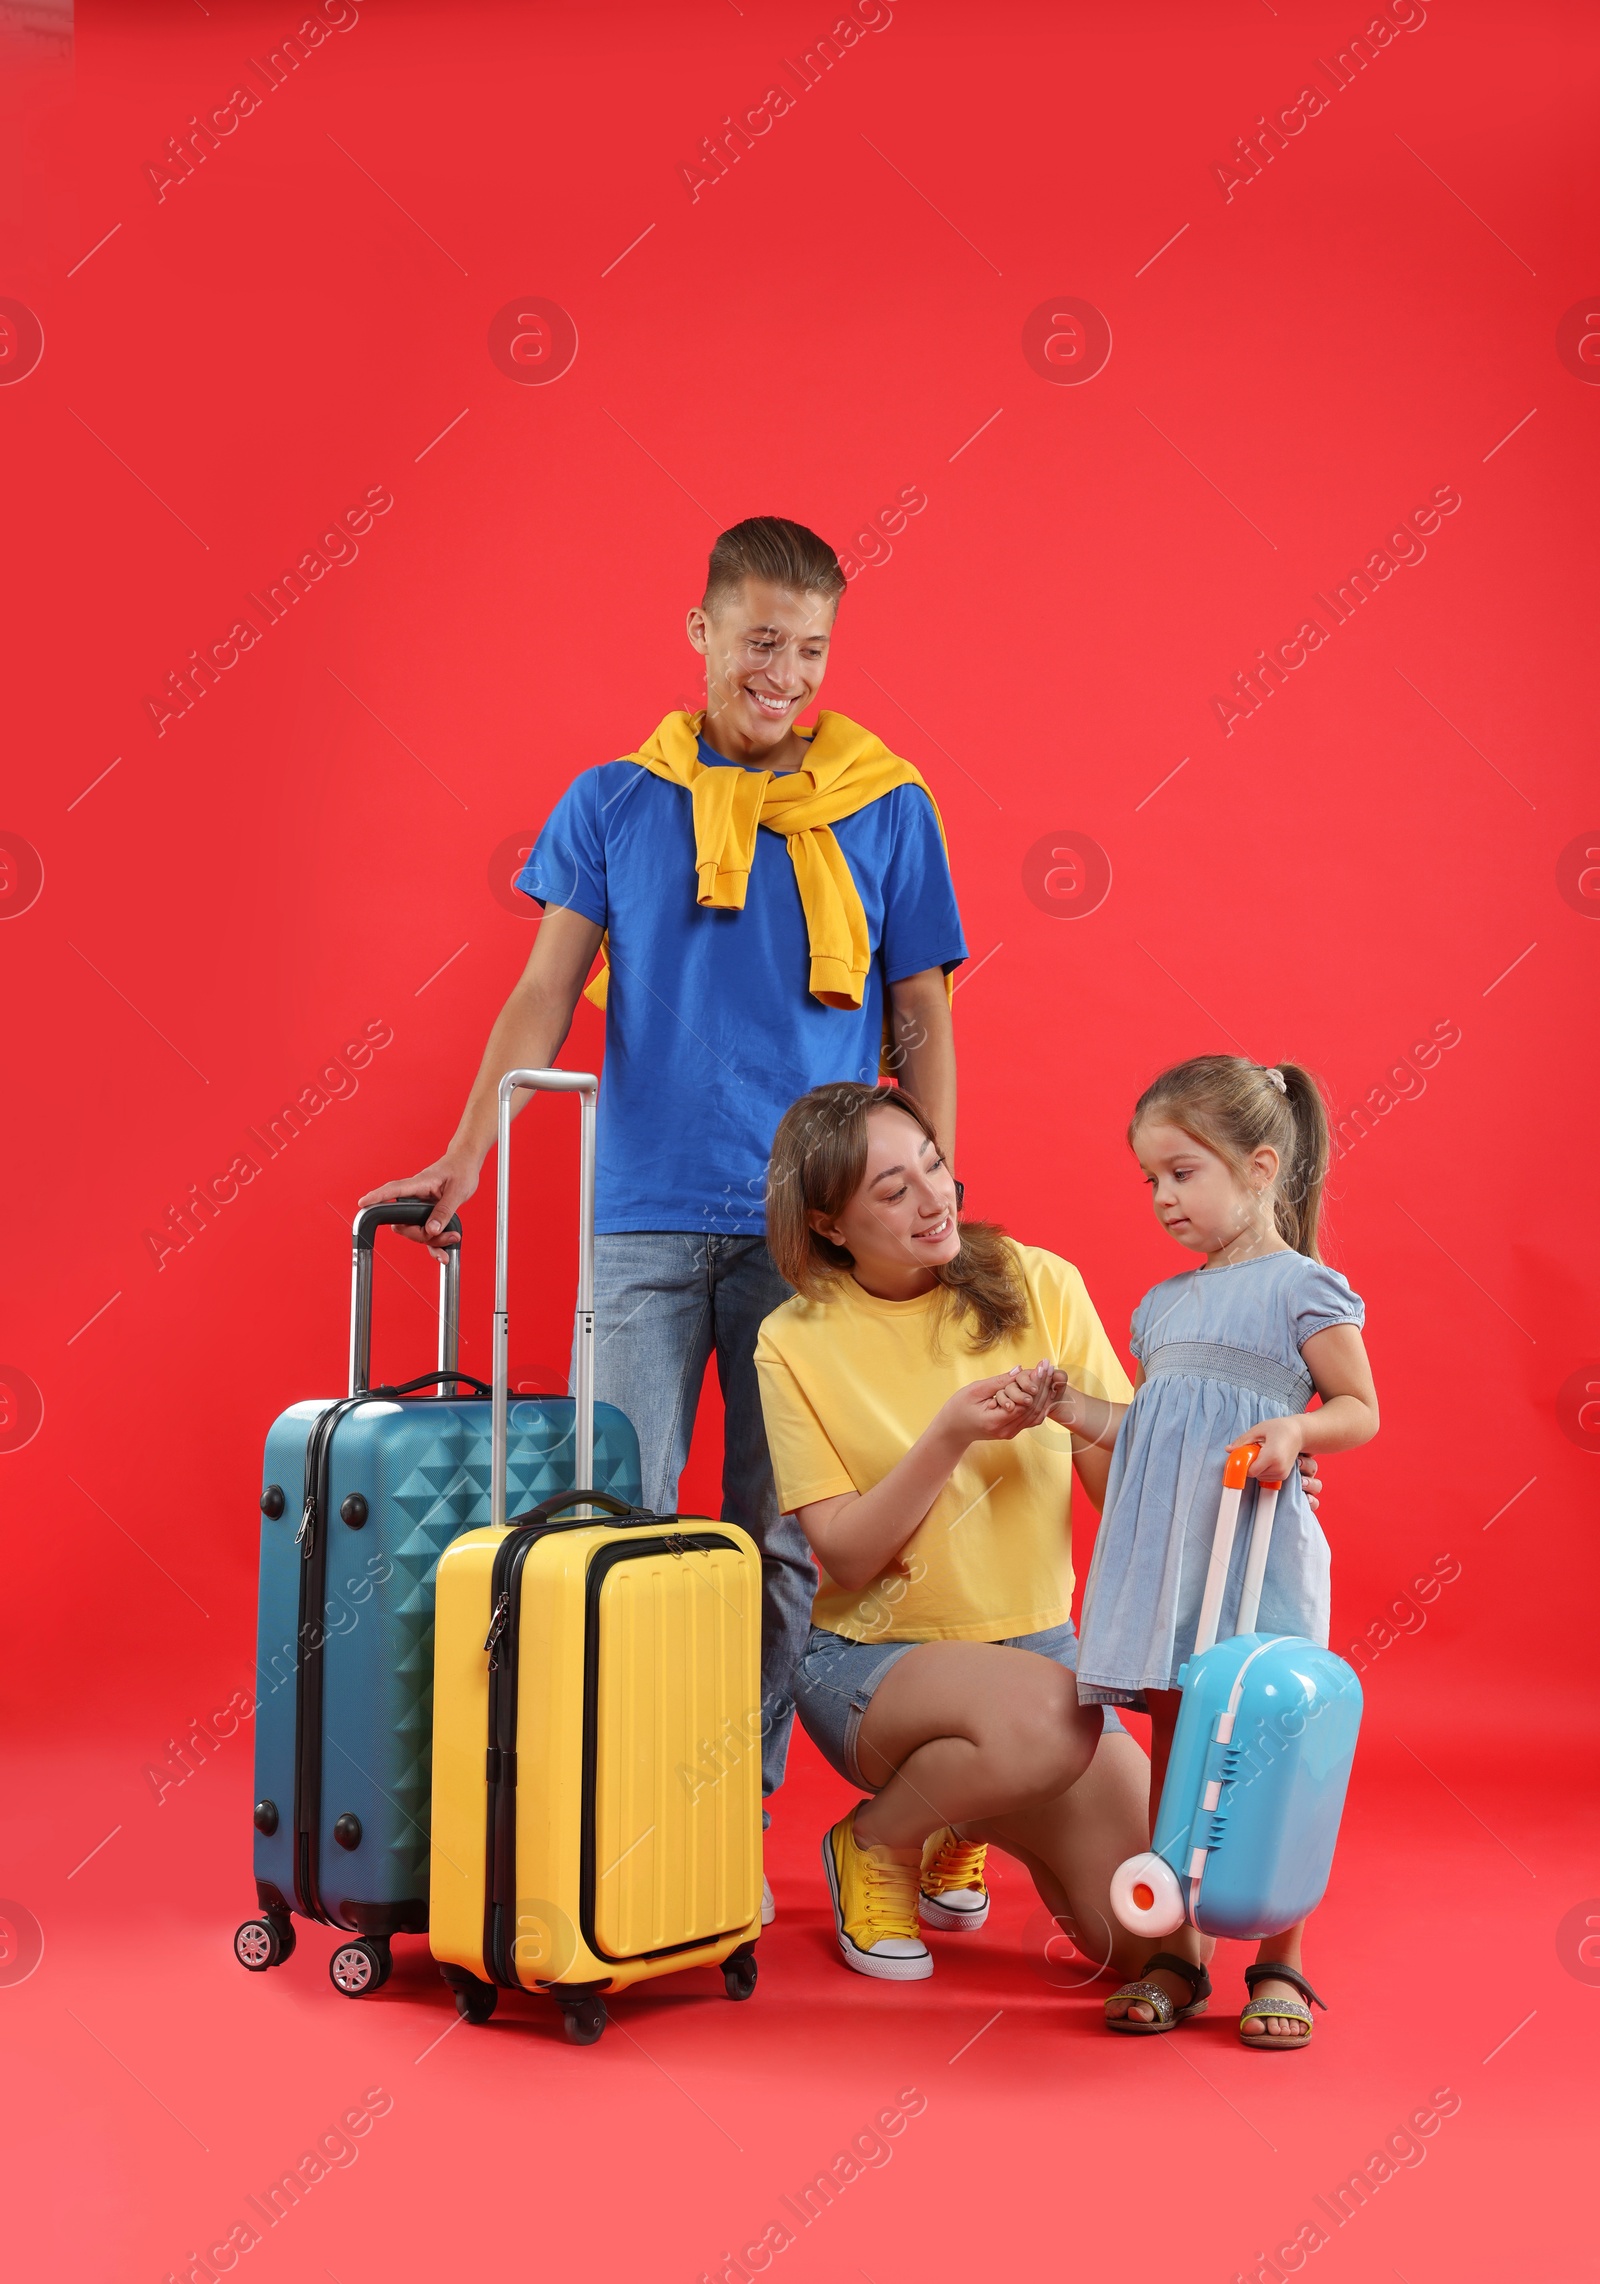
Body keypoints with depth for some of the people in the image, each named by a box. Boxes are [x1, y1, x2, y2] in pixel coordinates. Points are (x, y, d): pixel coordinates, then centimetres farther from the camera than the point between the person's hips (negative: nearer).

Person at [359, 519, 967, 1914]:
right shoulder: (613, 803, 8)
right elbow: (547, 993, 3)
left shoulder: (886, 809, 7)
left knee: (781, 1540, 5)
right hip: (648, 1219, 0)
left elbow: (920, 1022, 8)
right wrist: (467, 1156, -8)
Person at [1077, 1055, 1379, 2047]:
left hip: (1259, 1549, -6)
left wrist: (1297, 1429, -21)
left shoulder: (1302, 1286, -3)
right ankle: (1181, 1955, 18)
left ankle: (1279, 1966, 13)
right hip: (1167, 1551, 6)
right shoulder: (1165, 1302, 17)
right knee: (1174, 1751, 8)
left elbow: (1362, 1411, -3)